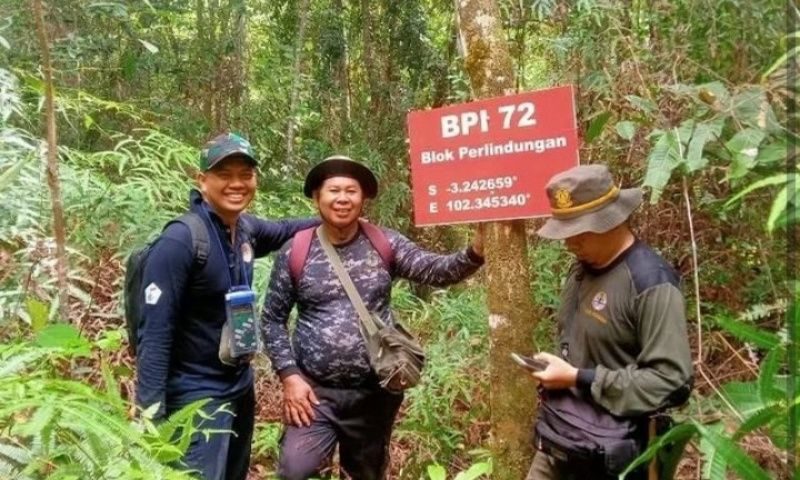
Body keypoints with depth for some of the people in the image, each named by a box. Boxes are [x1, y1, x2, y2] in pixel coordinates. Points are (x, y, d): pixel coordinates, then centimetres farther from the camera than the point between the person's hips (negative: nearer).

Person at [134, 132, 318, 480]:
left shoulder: (245, 229, -2)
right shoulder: (180, 242, -22)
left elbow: (281, 232, 22)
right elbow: (154, 336, -22)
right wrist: (151, 415, -24)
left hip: (241, 386, 8)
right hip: (198, 396, -7)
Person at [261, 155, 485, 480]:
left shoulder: (384, 244, -3)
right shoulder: (295, 252, -4)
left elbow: (435, 270, -13)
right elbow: (273, 319, 2)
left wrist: (475, 253, -31)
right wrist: (289, 374, -7)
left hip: (374, 392, 1)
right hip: (314, 391, -1)